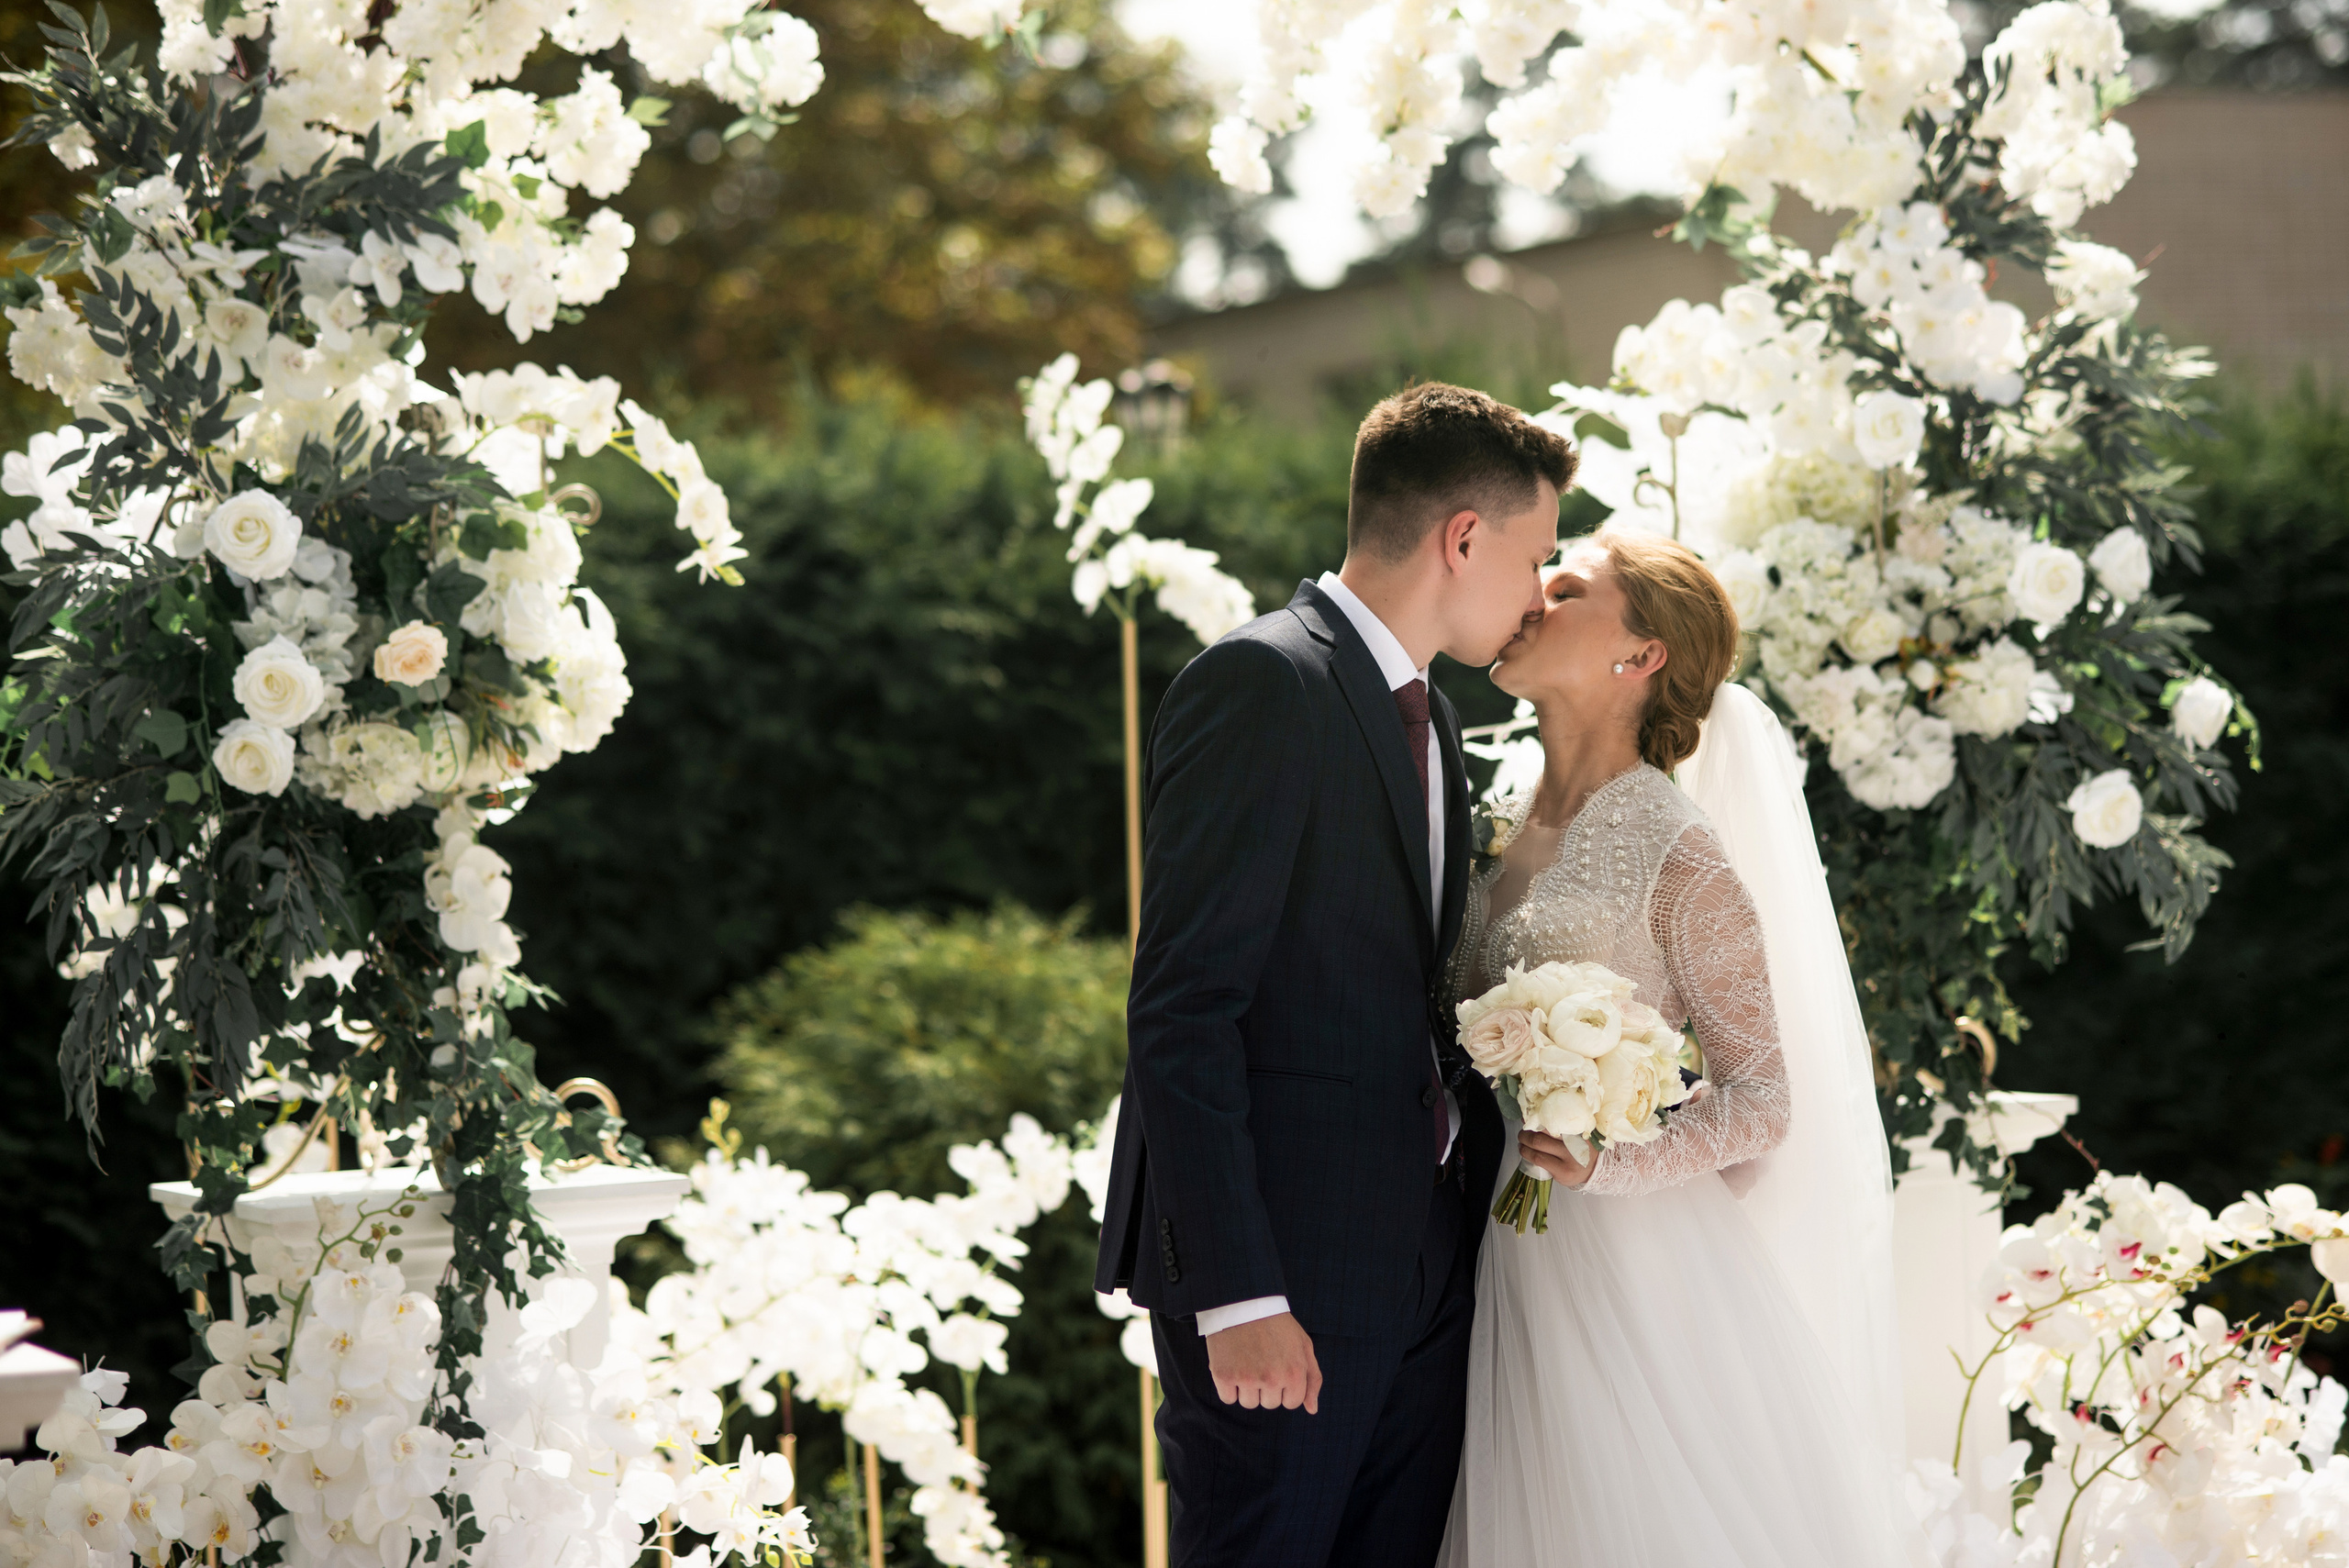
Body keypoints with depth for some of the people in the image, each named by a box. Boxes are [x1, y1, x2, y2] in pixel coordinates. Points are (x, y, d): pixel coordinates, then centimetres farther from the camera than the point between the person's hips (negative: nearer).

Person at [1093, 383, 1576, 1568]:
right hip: (1285, 1270, -9)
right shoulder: (1262, 683, -10)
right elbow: (1181, 1012, -17)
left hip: (1420, 1273, 9)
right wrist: (1238, 1297, -22)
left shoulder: (1426, 718, 19)